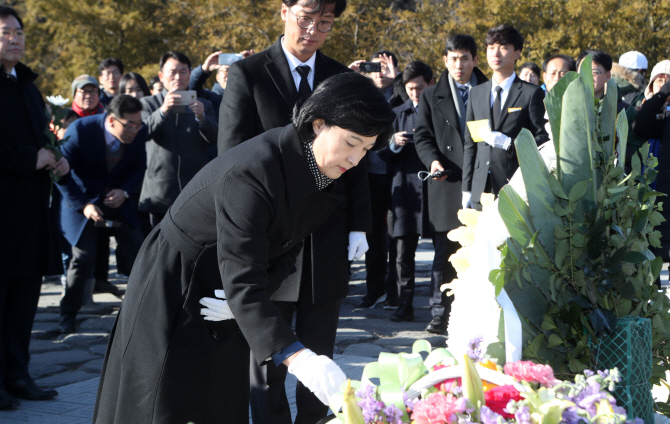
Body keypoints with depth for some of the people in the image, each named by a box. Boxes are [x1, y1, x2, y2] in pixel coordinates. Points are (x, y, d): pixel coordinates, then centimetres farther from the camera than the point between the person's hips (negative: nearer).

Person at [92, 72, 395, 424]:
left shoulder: (316, 174, -7)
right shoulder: (251, 172, -33)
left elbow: (285, 251, -1)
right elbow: (242, 282, -38)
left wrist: (244, 300, -22)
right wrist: (297, 358, -48)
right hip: (174, 287, -7)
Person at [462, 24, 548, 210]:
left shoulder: (532, 93, 3)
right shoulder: (476, 93, 17)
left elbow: (543, 140, 0)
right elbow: (469, 143, 17)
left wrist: (509, 143, -16)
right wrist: (466, 189, 11)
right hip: (481, 188, 4)